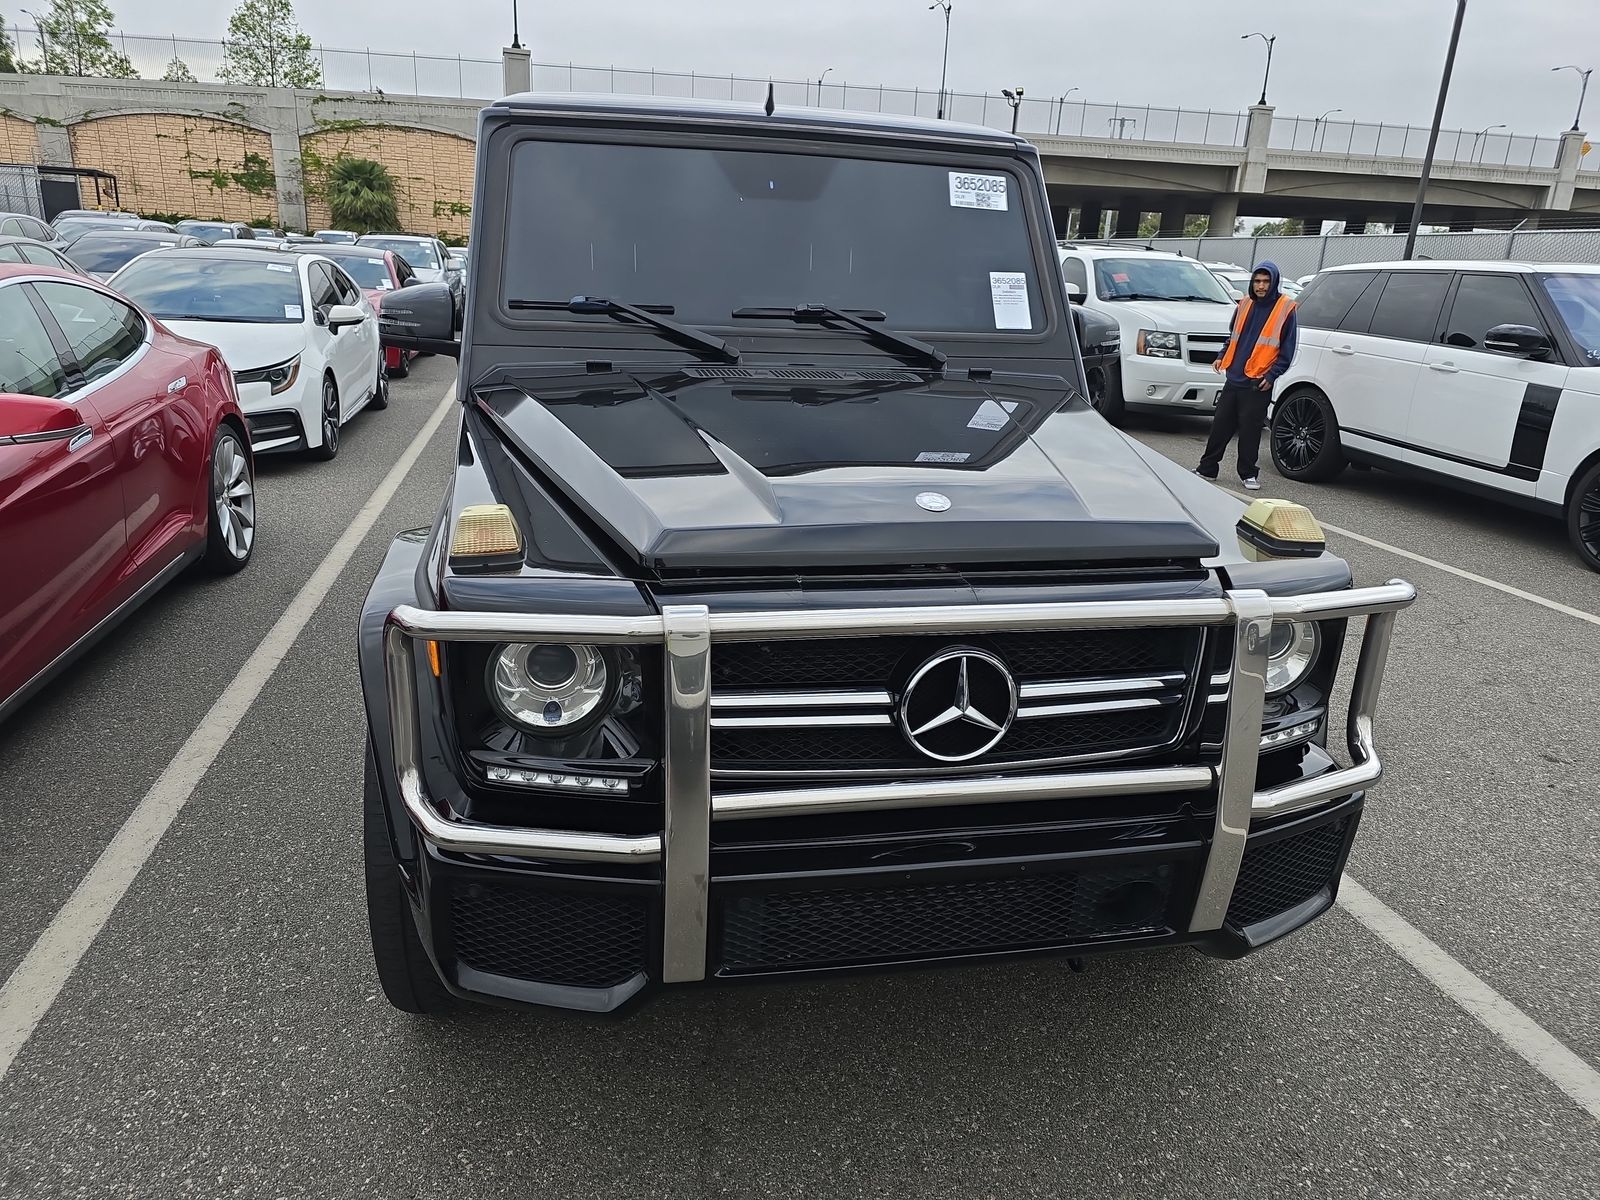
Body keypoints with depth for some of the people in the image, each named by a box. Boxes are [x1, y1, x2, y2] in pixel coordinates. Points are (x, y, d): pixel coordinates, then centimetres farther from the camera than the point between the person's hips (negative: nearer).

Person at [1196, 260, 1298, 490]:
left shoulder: (1285, 308, -4)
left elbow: (1287, 350, -3)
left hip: (1258, 384, -5)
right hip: (1234, 379, 5)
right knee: (1220, 425, 7)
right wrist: (1222, 357, 10)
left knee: (1249, 430, -1)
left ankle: (1249, 473, 11)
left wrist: (1271, 375, -11)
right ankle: (1207, 468, 15)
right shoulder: (1245, 304, 11)